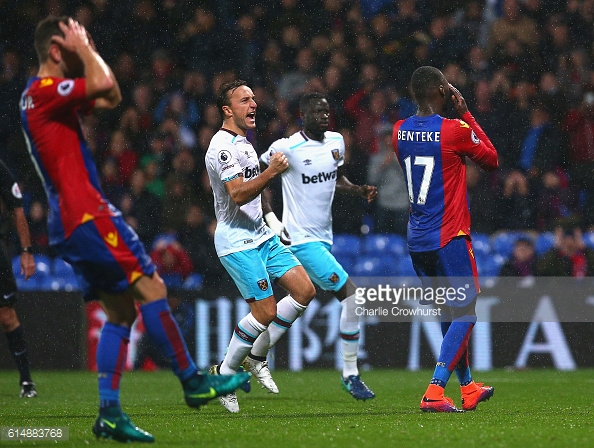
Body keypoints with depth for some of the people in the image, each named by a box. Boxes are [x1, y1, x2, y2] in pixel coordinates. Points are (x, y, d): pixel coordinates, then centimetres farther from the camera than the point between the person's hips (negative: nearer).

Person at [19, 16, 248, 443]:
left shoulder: (46, 95, 20)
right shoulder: (44, 89, -11)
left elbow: (111, 98, 26)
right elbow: (103, 84, -25)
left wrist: (86, 51, 19)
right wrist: (85, 51, -8)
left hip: (70, 223, 11)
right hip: (87, 213, -11)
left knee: (121, 311, 7)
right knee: (150, 287, -9)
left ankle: (109, 413, 2)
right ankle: (193, 382, -6)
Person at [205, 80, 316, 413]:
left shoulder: (244, 141, 16)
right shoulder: (223, 146, -16)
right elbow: (238, 195, -26)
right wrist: (272, 172, -30)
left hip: (261, 236, 10)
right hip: (237, 242, -10)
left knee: (305, 290, -1)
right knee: (266, 311, -13)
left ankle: (257, 357, 11)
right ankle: (224, 373, 5)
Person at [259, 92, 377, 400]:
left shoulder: (336, 141, 8)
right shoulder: (286, 148, -13)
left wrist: (361, 190, 3)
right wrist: (271, 219, -11)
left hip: (323, 237, 8)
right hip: (302, 239, -8)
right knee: (351, 296, -13)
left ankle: (252, 360, 28)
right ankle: (350, 375, -4)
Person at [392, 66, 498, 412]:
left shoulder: (400, 132, 4)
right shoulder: (455, 130, -14)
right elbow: (492, 159, 4)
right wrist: (466, 114, 6)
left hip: (417, 240, 7)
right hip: (450, 237, -7)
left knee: (449, 314, 19)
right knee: (464, 315, -2)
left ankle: (468, 387, 30)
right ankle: (434, 392, -15)